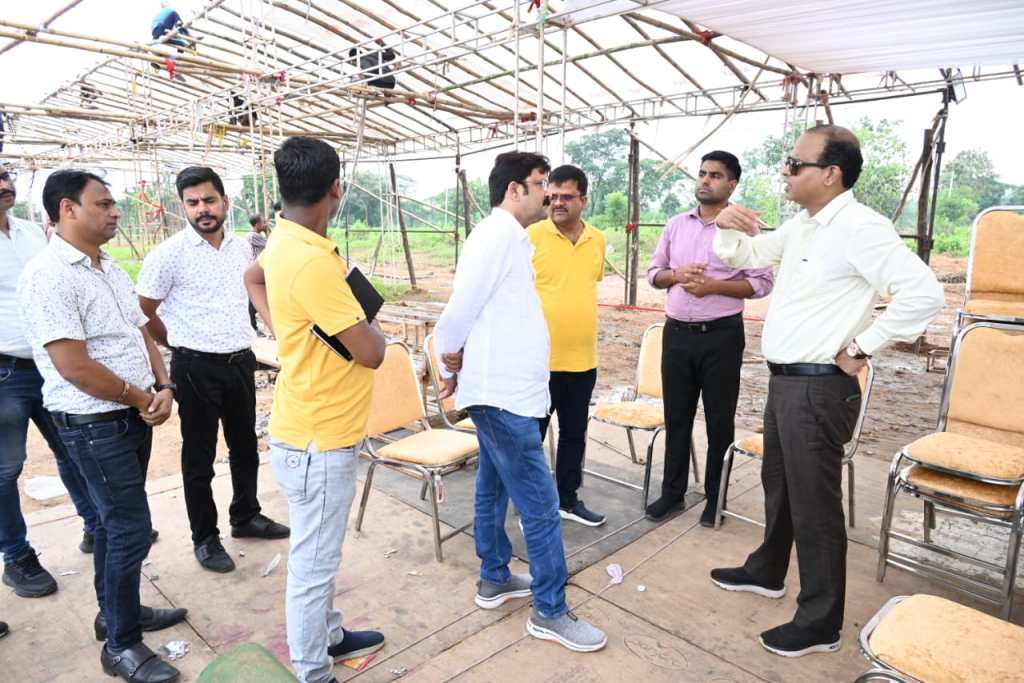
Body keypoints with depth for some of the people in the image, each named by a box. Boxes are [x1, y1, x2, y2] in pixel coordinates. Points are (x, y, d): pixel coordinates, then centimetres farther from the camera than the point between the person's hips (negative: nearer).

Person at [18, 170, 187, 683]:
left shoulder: (111, 269, 10)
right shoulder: (48, 275, -18)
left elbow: (140, 333, 13)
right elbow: (73, 365, -22)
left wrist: (163, 387, -3)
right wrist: (141, 398, -11)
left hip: (133, 415, 8)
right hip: (93, 424, -8)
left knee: (116, 521, 19)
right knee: (132, 528, -4)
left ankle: (115, 611, 37)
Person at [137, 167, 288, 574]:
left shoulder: (242, 248, 4)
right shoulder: (170, 253, -12)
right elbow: (141, 312, -5)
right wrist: (180, 343, 3)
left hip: (241, 361, 5)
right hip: (196, 368, -5)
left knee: (245, 447, 18)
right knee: (199, 456, 8)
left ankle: (246, 516, 37)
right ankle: (205, 538, 23)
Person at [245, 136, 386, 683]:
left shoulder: (285, 240, 4)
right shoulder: (311, 259, -27)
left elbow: (252, 277, 27)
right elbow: (369, 352, -24)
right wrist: (368, 323, -2)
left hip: (314, 429, 10)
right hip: (319, 440, -10)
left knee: (317, 554, 25)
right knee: (314, 563, 9)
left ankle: (329, 636, 45)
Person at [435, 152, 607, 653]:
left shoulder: (508, 237, 15)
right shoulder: (498, 235, -17)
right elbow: (462, 308, -19)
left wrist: (457, 368, 13)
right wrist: (451, 362, -3)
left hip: (503, 388, 10)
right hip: (504, 393, -10)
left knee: (493, 487, 19)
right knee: (540, 504, -2)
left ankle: (494, 579, 35)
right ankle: (550, 612, 12)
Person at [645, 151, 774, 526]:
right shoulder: (675, 225, 9)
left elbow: (761, 283, -7)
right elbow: (654, 273, 12)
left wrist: (713, 285, -18)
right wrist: (677, 275, -10)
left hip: (721, 335, -4)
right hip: (676, 333, 4)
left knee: (719, 419, 7)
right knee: (676, 415, 11)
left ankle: (715, 497, 22)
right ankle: (672, 491, 25)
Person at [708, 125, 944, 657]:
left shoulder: (860, 227, -18)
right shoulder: (800, 225, 11)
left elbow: (923, 293, -25)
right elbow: (746, 255, 23)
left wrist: (862, 347, -18)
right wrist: (728, 227, 2)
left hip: (818, 387, -9)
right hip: (783, 379, 9)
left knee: (814, 502, 2)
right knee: (778, 485, 23)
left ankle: (820, 622, 19)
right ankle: (766, 571, 44)